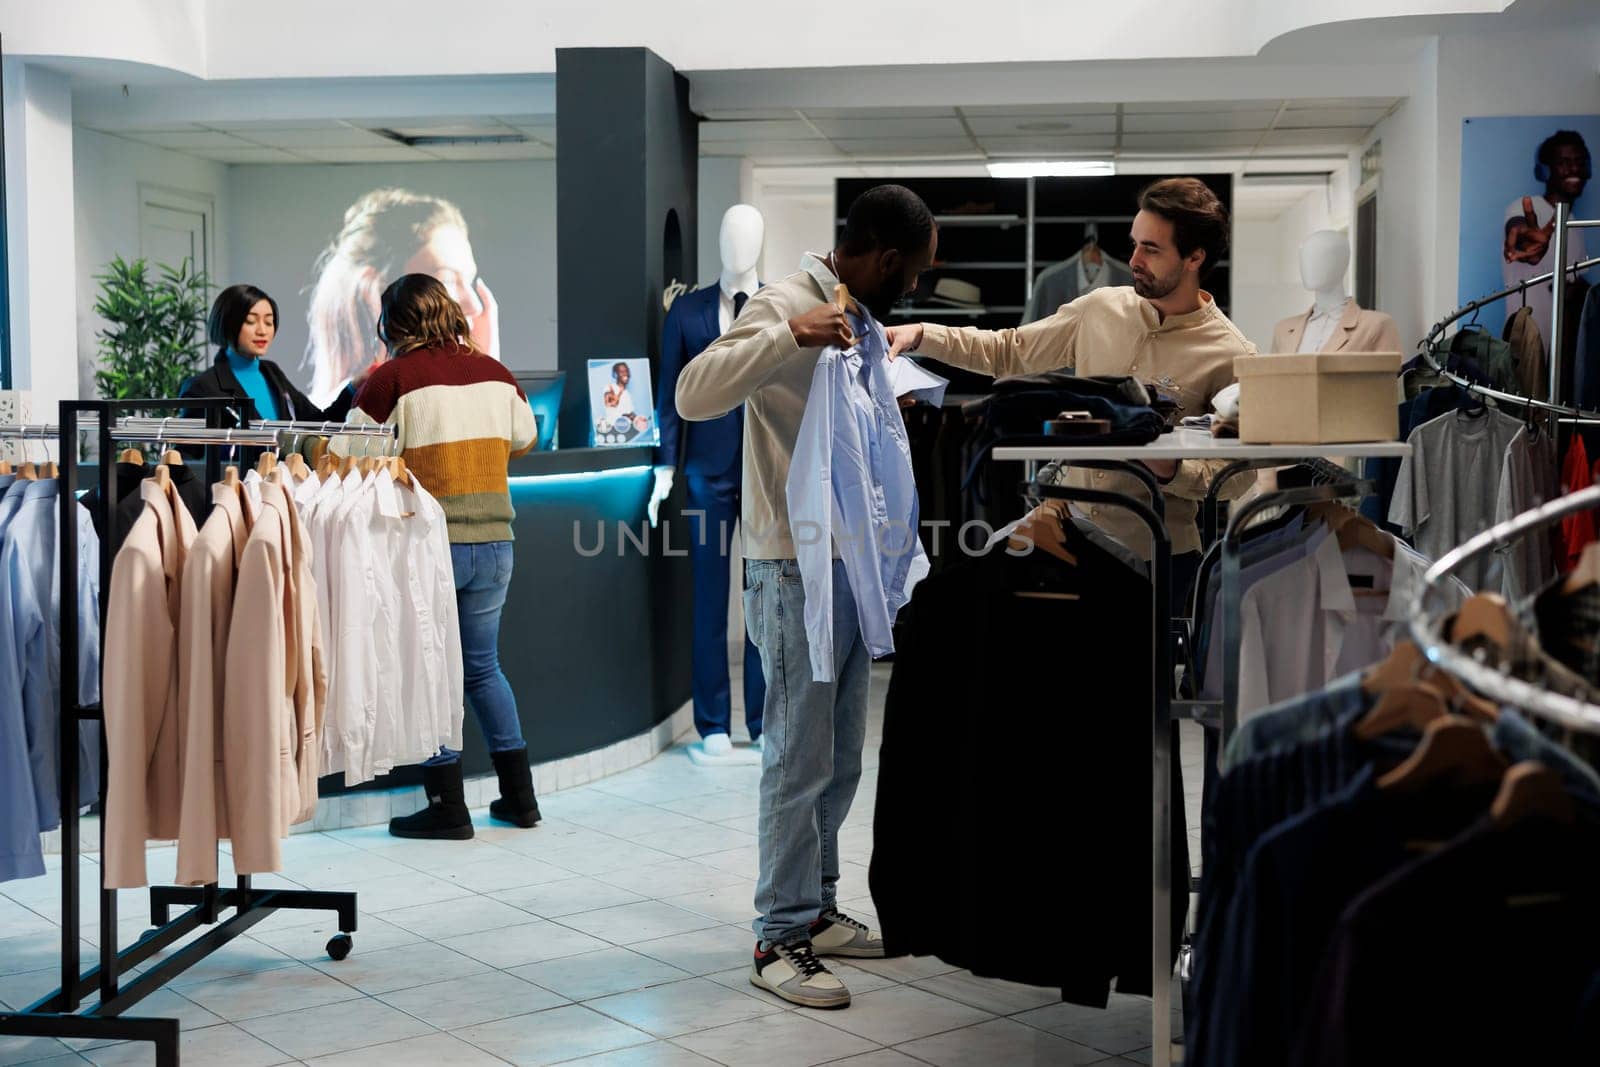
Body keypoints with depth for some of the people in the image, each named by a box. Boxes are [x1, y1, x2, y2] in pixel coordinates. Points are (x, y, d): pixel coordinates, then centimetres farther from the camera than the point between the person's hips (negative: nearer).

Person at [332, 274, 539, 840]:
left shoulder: (392, 378, -8)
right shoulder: (495, 372, 6)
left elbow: (342, 458, -8)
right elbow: (524, 440, 21)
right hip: (493, 541, 5)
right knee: (483, 666, 17)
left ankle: (448, 807, 9)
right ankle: (519, 795, 21)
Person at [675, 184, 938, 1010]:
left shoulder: (856, 312, 14)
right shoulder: (787, 304, -15)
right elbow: (694, 393, -28)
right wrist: (790, 334, -34)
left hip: (849, 566, 9)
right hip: (796, 570, -9)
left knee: (840, 759, 16)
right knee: (800, 761, -3)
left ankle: (814, 909, 28)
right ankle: (780, 940, 6)